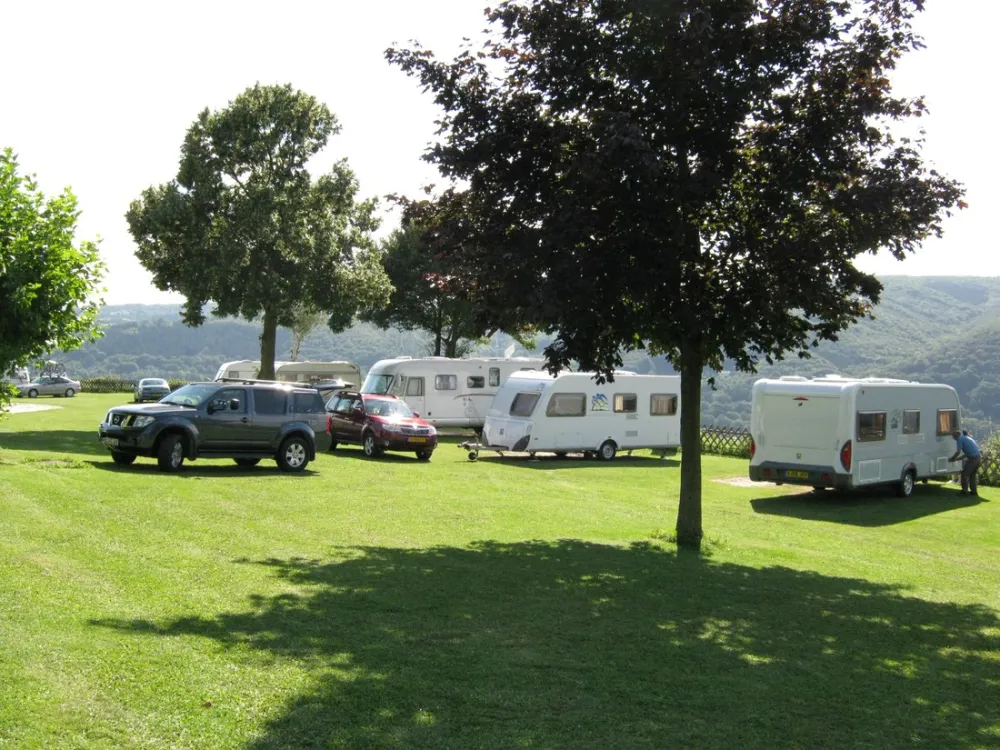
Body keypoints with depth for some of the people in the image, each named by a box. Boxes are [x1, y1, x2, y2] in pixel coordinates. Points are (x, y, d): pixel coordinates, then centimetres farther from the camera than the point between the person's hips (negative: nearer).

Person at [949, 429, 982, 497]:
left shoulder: (960, 439, -3)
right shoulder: (968, 438, 25)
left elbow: (958, 452, -10)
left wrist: (952, 458, 5)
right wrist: (957, 459, 27)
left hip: (973, 458, -9)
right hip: (979, 457, 9)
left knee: (965, 474, 0)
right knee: (972, 475, 18)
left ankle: (964, 491, 0)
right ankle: (974, 491, 19)